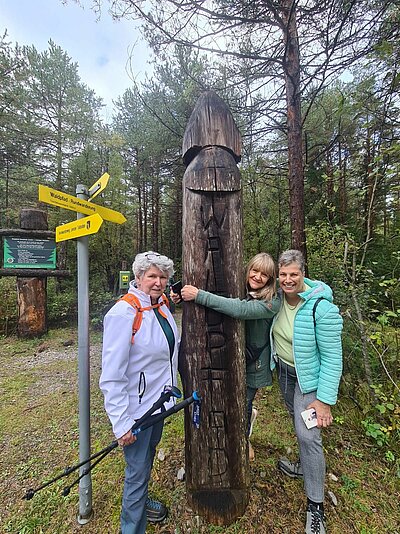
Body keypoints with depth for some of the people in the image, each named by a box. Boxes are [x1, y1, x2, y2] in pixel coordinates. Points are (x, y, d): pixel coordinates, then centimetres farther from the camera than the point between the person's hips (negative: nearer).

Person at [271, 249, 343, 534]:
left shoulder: (322, 308, -29)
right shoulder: (278, 298, -11)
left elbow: (332, 358, -22)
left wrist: (325, 399, -20)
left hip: (309, 378, -5)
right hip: (284, 371, 6)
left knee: (308, 435, -2)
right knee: (299, 424, 23)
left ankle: (316, 506, 23)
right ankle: (305, 466, 50)